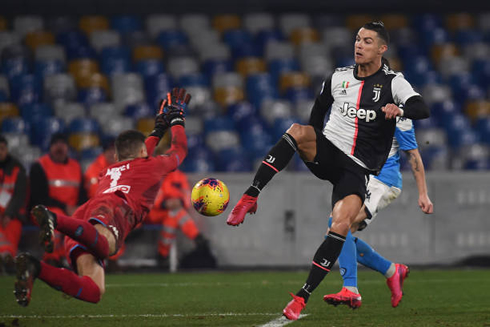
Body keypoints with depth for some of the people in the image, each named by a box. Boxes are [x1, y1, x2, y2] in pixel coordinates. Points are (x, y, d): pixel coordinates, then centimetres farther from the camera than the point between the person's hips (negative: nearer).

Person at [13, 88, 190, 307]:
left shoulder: (109, 172, 44)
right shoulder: (153, 165, 31)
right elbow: (179, 150, 53)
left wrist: (158, 131, 80)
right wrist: (178, 120, 69)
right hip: (115, 208, -6)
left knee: (93, 291, -16)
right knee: (104, 245, -42)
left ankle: (34, 268, -37)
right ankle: (54, 220, -67)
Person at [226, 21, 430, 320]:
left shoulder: (393, 82, -1)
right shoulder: (338, 77, 10)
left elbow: (422, 110, -18)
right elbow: (318, 113, 26)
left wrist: (399, 109, -37)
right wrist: (313, 145, 25)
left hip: (357, 169, -2)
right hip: (326, 151, 2)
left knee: (341, 225, -24)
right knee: (297, 131, -32)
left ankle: (303, 296, -16)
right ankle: (250, 197, -33)